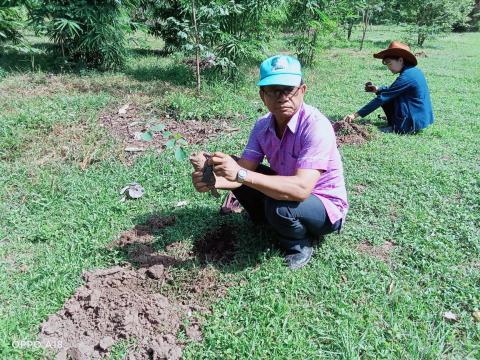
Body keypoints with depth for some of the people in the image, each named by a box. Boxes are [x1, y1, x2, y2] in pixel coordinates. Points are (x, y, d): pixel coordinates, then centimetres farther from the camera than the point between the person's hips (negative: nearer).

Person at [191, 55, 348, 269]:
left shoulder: (316, 126, -30)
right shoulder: (263, 125, -9)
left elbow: (301, 189, -40)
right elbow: (244, 170, -13)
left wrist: (241, 175, -44)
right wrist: (214, 180, -35)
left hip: (325, 206, -6)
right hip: (288, 191, 6)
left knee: (279, 205, -36)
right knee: (234, 167, -7)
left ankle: (299, 246, -2)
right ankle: (268, 222, 11)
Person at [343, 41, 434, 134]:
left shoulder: (406, 76, -20)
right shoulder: (414, 70, 7)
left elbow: (382, 98, -22)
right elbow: (394, 89, 21)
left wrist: (356, 114, -21)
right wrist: (377, 89, 5)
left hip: (416, 122, -9)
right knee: (389, 95, 12)